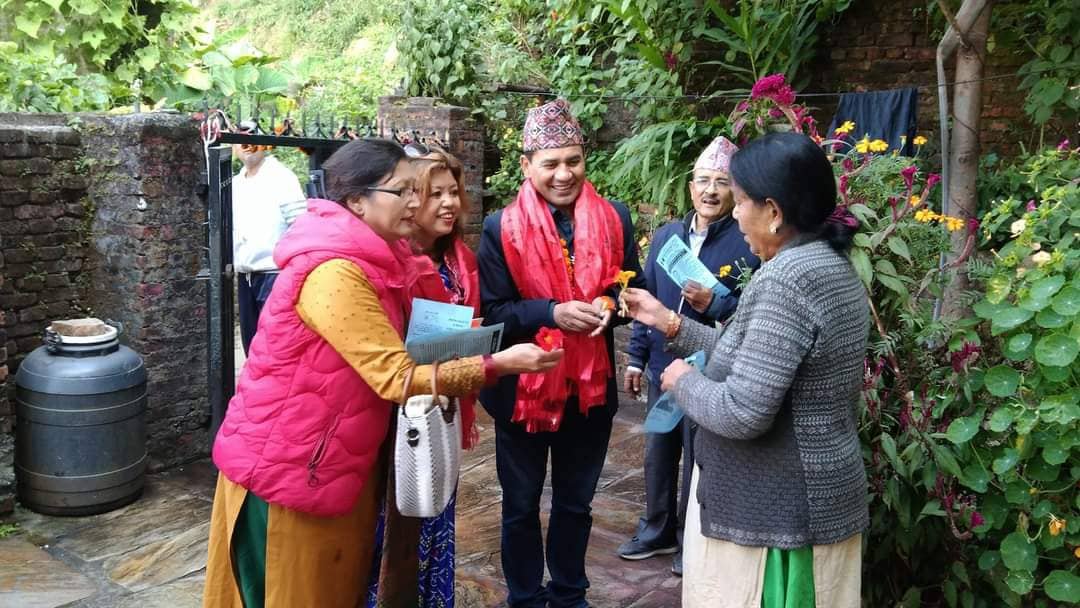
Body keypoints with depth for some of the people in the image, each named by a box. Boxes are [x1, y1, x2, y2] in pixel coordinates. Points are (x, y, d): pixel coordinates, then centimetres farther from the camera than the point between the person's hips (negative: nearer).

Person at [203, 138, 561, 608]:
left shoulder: (373, 260, 5)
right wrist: (495, 364, -28)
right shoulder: (335, 272, -25)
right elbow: (397, 377, -28)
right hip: (288, 466, -8)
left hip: (340, 460, 8)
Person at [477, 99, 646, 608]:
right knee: (521, 506, 14)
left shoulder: (614, 218, -2)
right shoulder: (501, 228, -10)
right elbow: (491, 312, -10)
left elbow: (634, 288, 5)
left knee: (576, 503, 19)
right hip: (523, 387, -2)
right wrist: (553, 312, -25)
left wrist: (608, 305, -17)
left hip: (591, 386, 3)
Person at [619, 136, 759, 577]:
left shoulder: (748, 243, -12)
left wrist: (714, 304, -28)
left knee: (699, 458, 9)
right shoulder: (665, 236, 5)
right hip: (662, 367, 5)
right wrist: (636, 357, 9)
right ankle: (657, 529, 37)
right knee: (657, 452, 18)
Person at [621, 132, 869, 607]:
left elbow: (742, 412, -28)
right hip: (810, 496, 9)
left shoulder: (787, 279, -25)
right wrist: (671, 323, 11)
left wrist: (684, 380, -10)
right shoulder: (831, 265, 7)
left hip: (775, 510, -9)